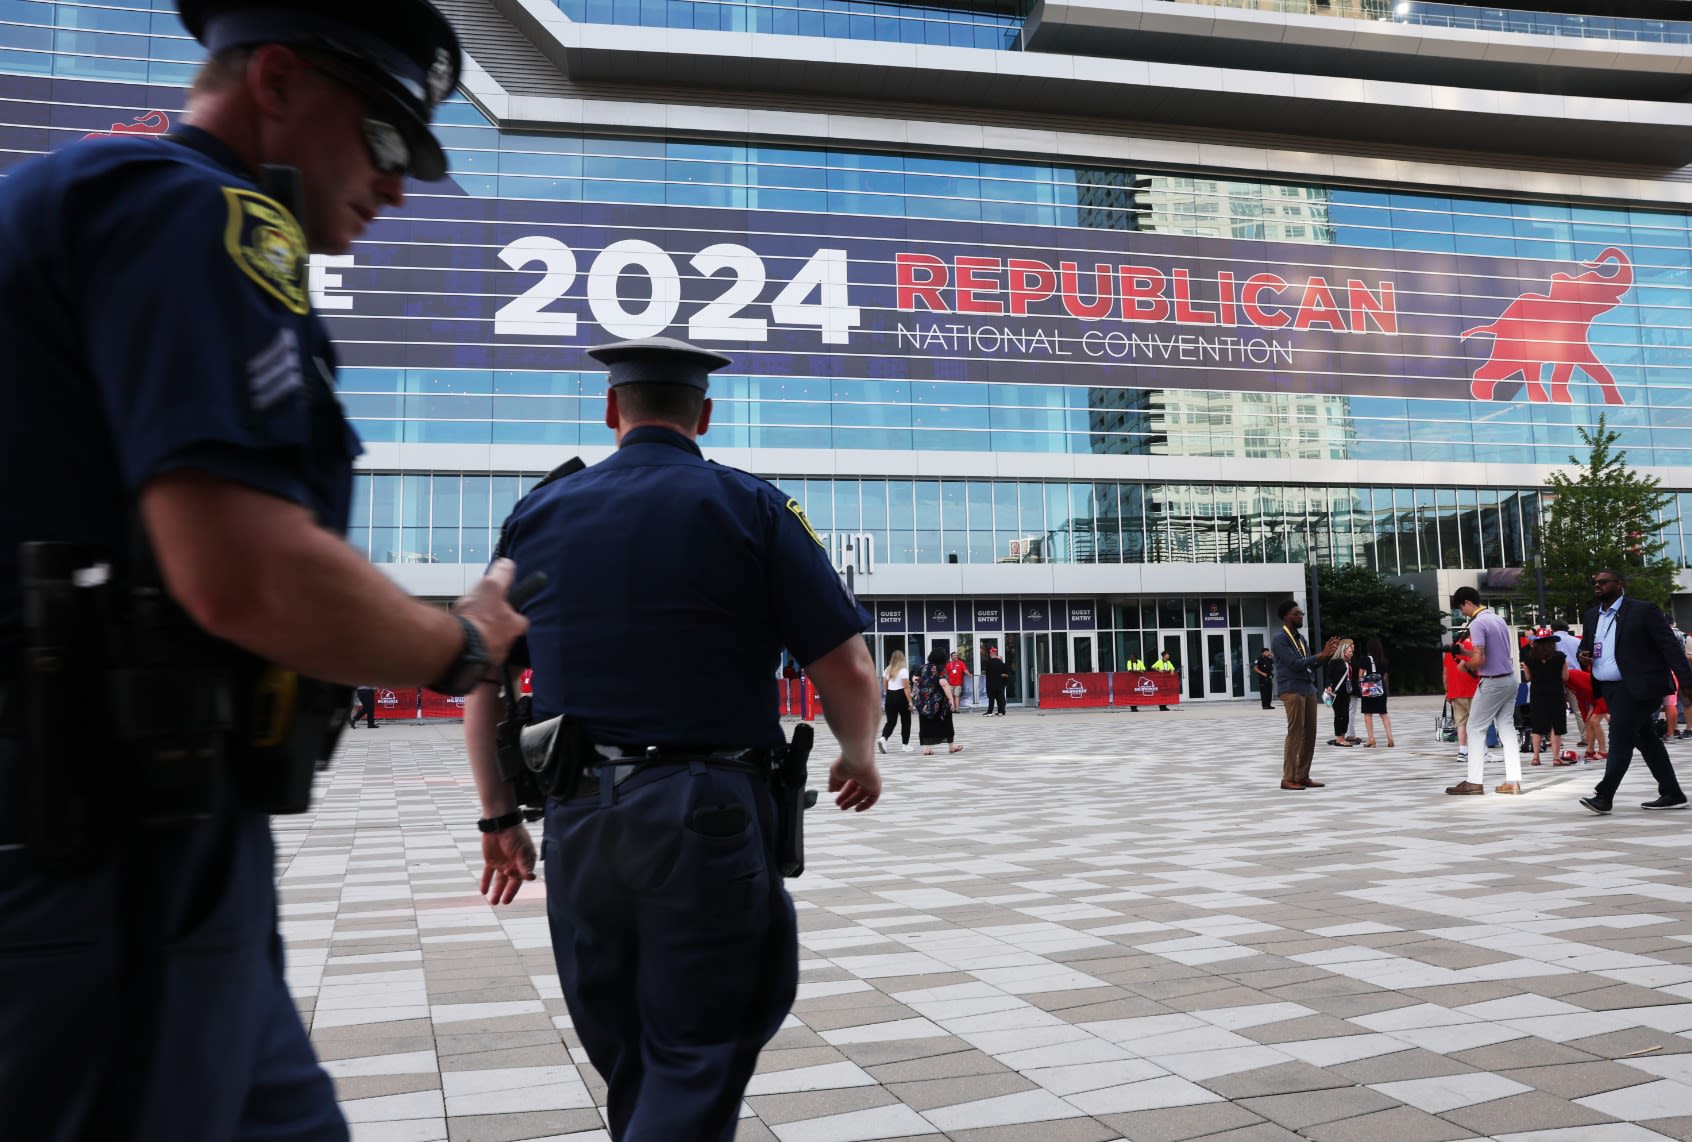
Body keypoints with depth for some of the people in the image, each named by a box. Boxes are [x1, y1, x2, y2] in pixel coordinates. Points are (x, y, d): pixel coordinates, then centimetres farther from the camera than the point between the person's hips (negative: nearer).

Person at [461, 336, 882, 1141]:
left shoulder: (538, 513, 9)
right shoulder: (749, 507, -2)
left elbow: (481, 681, 10)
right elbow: (848, 671, -6)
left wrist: (499, 816, 20)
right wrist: (860, 760, 13)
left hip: (578, 821, 4)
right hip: (710, 815, -4)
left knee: (628, 1064, 20)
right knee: (697, 1062, 5)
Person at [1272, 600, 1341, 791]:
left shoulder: (1300, 638, 18)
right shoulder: (1279, 638, -8)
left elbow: (1312, 664, 18)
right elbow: (1295, 664, -17)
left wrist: (1327, 654, 3)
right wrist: (1320, 655, -14)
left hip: (1309, 689, 9)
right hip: (1292, 690, -9)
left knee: (1309, 735, 7)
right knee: (1295, 734, -9)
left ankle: (1302, 776, 13)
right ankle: (1288, 778, -6)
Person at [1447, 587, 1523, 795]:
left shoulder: (1477, 623, -16)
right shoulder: (1498, 618, 12)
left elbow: (1480, 659, -22)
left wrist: (1465, 665, -2)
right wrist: (1464, 651, 15)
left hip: (1492, 682, -8)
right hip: (1509, 679, 8)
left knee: (1476, 728, 0)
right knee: (1506, 727, 9)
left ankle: (1475, 782, 0)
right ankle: (1513, 780, 5)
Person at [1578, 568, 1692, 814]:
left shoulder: (1643, 610, -7)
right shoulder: (1592, 616, 14)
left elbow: (1670, 646, -10)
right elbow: (1586, 647, 25)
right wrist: (1583, 657, 0)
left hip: (1636, 687, -7)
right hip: (1608, 689, 7)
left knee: (1620, 738, -11)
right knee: (1646, 740, 12)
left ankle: (1604, 795, -12)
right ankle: (1672, 794, 19)